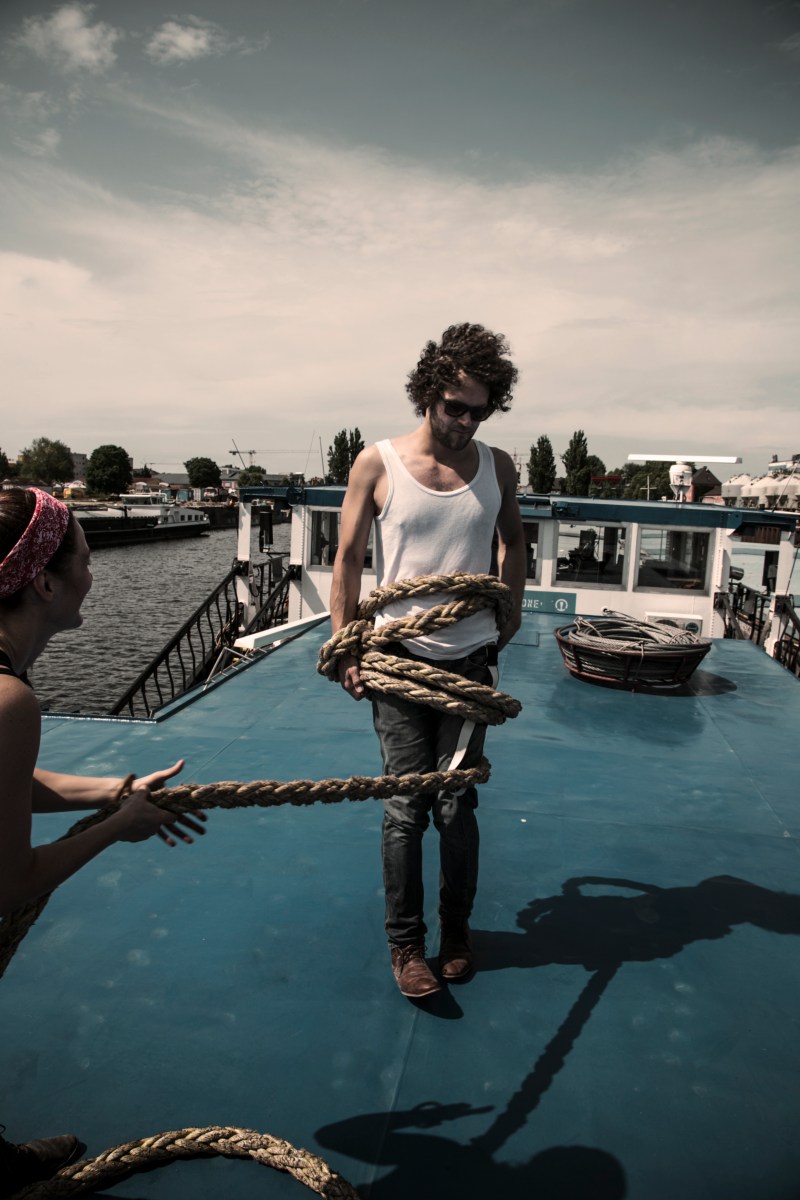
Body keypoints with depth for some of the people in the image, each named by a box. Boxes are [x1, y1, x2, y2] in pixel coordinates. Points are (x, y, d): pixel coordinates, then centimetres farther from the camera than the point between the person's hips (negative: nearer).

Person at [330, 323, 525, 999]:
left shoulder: (497, 467, 4)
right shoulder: (377, 464, -4)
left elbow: (513, 542, 20)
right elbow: (349, 557, 1)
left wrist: (510, 615, 15)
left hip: (470, 662, 2)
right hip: (399, 660, -2)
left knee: (457, 807, 9)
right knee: (406, 809, 4)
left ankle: (457, 934, 30)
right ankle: (405, 942, 21)